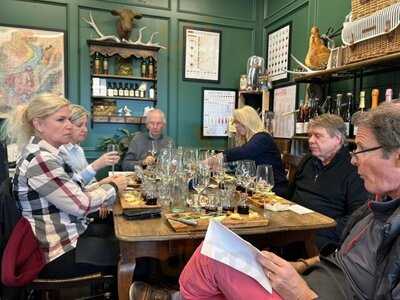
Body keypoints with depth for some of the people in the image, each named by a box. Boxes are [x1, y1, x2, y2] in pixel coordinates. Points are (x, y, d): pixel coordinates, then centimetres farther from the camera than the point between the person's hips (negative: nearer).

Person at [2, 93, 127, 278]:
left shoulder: (47, 154, 6)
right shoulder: (40, 161, -24)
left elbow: (71, 194, 8)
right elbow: (81, 205, -23)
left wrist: (104, 185, -4)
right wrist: (113, 187, -9)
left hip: (70, 235, 9)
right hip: (60, 254, -9)